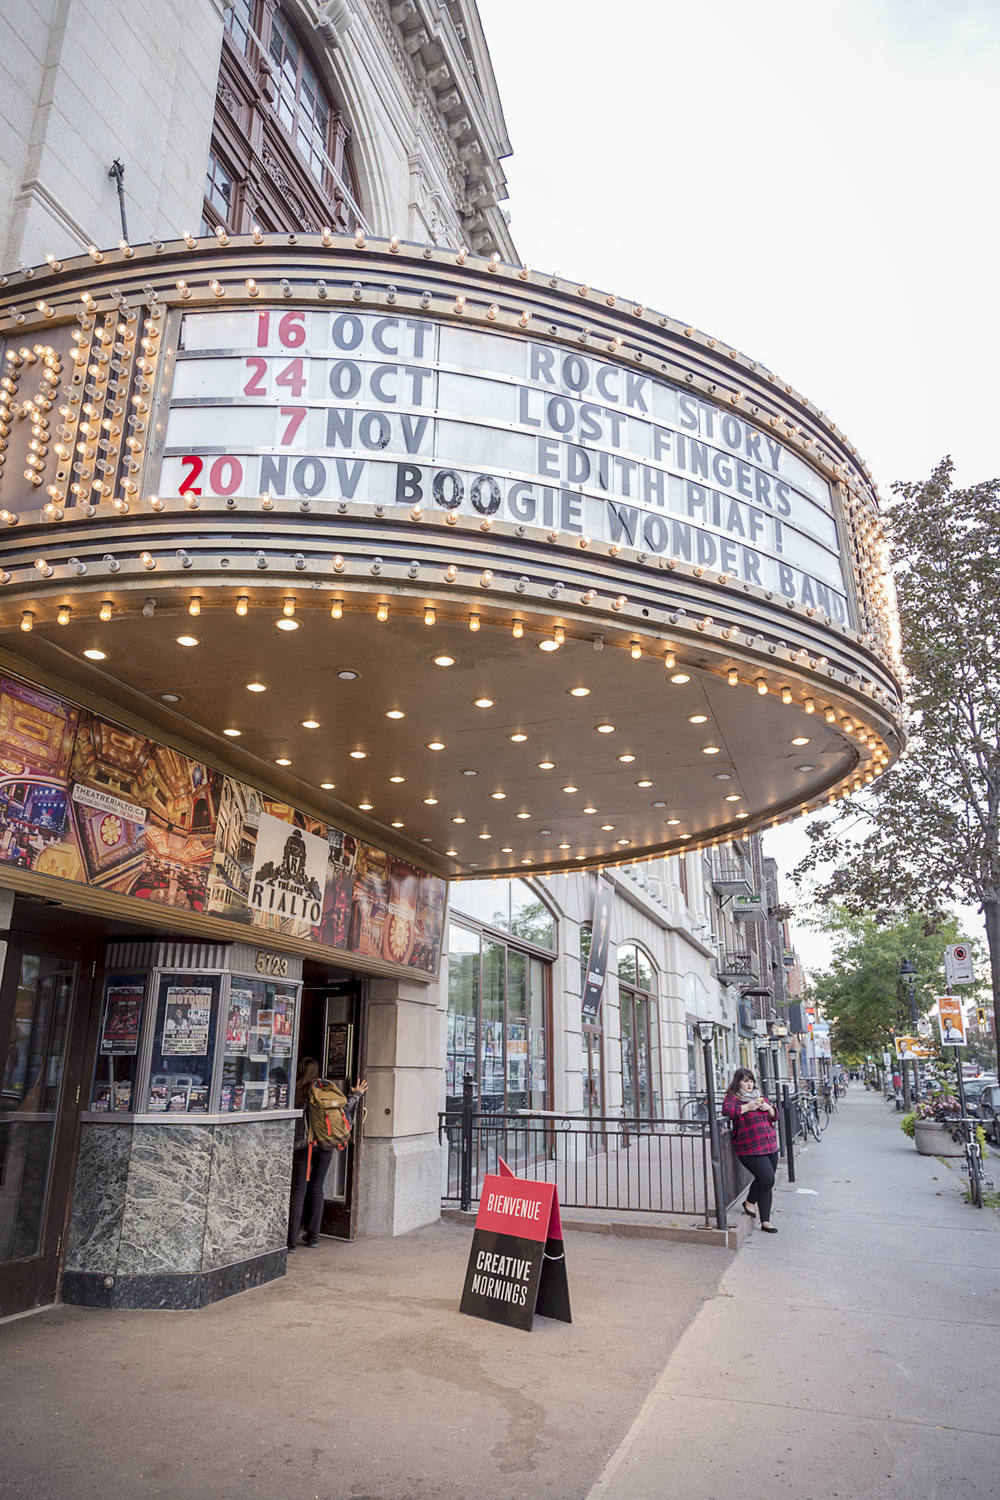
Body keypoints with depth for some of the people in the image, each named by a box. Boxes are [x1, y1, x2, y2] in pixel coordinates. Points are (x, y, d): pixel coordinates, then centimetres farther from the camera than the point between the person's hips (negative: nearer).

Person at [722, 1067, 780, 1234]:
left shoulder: (758, 1096, 18)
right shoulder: (733, 1098, -3)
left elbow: (775, 1116, 23)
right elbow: (727, 1109, -24)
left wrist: (768, 1108, 2)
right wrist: (747, 1107, -21)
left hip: (770, 1147, 7)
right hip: (750, 1149, -7)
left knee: (767, 1184, 7)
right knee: (767, 1179, -18)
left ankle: (765, 1221, 17)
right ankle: (749, 1202, 8)